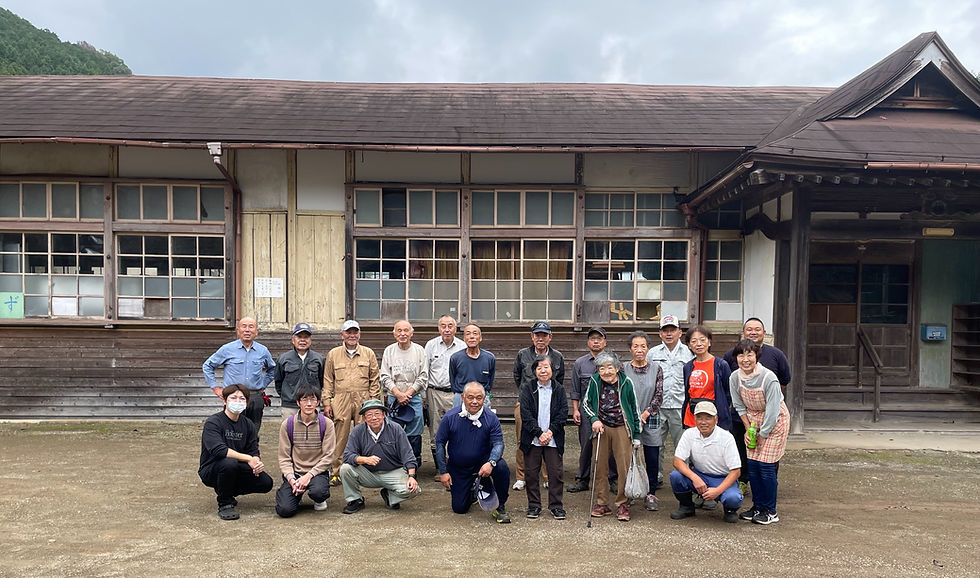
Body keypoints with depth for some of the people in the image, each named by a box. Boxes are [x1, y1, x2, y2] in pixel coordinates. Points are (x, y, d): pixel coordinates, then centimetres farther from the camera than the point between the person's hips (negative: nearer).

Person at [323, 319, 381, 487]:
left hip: (363, 401, 0)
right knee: (340, 438, 1)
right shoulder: (333, 354, 9)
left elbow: (375, 379, 10)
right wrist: (326, 402, 3)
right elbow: (328, 380, 10)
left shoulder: (369, 353, 9)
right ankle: (336, 472, 10)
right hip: (341, 401, 0)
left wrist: (374, 401, 3)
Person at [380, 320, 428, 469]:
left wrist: (408, 393, -10)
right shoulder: (389, 351, 6)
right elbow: (385, 377, 2)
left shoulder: (419, 351, 3)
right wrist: (398, 393, -11)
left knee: (414, 434, 1)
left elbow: (423, 377, -1)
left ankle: (414, 467, 11)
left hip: (414, 397, -1)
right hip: (394, 398, 1)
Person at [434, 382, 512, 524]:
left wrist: (491, 463, -37)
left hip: (483, 461, -1)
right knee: (459, 508, 1)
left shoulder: (491, 418, -14)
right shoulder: (450, 417, -15)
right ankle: (471, 492, 37)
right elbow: (440, 443, -6)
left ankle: (501, 507, -9)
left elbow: (498, 443, -17)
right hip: (458, 468, 1)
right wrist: (443, 472, -8)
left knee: (502, 467, -32)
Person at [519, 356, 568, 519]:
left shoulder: (559, 389, 4)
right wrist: (539, 433, -13)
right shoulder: (528, 388, 0)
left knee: (556, 472, 1)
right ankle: (534, 505, 19)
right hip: (532, 439, 0)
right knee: (532, 473, 5)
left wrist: (550, 431, -11)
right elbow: (525, 413, -6)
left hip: (553, 439, 1)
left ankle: (555, 505, 15)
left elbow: (563, 412, -1)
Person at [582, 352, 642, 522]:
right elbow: (586, 403, 9)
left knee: (624, 467, -2)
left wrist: (637, 436, 2)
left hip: (621, 429, -1)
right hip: (601, 428, 2)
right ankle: (602, 503, 19)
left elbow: (635, 409, 1)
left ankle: (622, 504, 11)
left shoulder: (626, 383, -7)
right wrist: (594, 420, -7)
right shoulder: (594, 382, -5)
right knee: (600, 466, 7)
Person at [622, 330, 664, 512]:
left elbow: (659, 395, 0)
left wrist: (645, 414, -9)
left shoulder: (656, 369, 3)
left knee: (652, 458, 2)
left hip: (650, 419, 1)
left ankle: (651, 494, 15)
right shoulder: (623, 368, 1)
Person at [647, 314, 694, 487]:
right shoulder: (652, 354, 10)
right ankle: (656, 476, 19)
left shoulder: (689, 353, 6)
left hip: (680, 406, -2)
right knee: (656, 444, 7)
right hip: (657, 406, 2)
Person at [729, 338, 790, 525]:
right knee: (752, 464, 4)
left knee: (767, 466, -7)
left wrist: (762, 435, -14)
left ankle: (770, 511, 6)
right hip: (753, 420, 5)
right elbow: (740, 406, 2)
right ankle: (757, 506, 18)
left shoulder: (769, 378, -27)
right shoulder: (735, 378, -11)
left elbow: (772, 411, -21)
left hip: (775, 421, -5)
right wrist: (748, 429, -3)